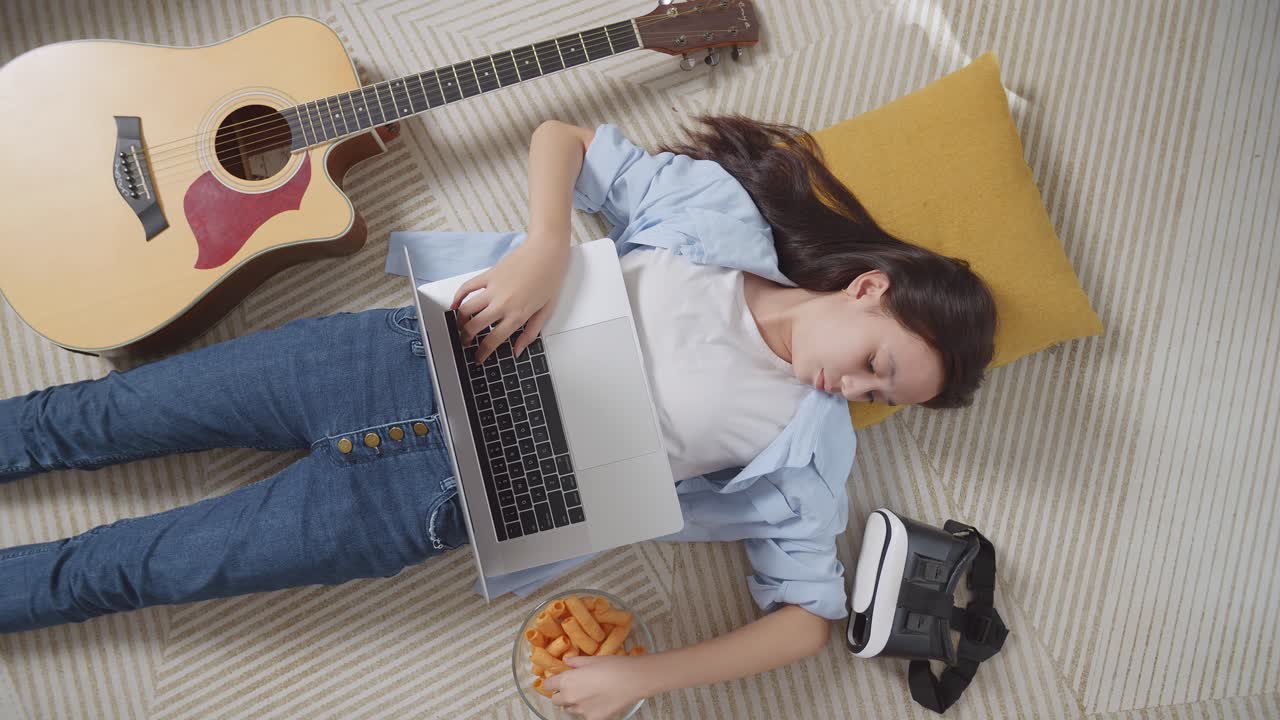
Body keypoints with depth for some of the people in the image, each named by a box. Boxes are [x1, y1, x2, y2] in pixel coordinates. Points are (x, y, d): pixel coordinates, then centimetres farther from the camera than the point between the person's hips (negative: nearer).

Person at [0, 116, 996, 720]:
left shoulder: (805, 449, -3)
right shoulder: (720, 209, -3)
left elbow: (807, 615, -2)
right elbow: (563, 139, 0)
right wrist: (545, 247, -20)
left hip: (435, 500, -1)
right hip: (411, 359, 1)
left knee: (136, 568, 7)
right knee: (104, 418, 12)